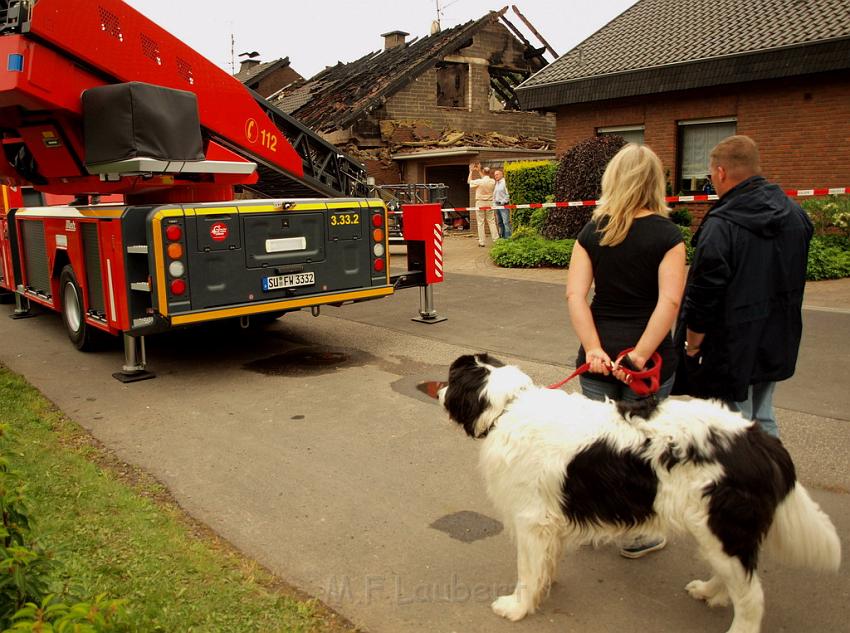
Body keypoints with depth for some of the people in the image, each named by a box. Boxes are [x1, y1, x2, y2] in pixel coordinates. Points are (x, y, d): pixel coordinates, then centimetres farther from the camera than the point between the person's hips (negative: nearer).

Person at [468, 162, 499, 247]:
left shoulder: (479, 182, -13)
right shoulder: (493, 182, -1)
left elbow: (469, 181, 4)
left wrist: (471, 171, 15)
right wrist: (479, 171, 29)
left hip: (480, 203, -3)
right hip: (489, 203, 3)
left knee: (480, 223, 1)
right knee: (491, 222, 8)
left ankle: (481, 242, 0)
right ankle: (496, 239, 5)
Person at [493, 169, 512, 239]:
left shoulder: (505, 183, -7)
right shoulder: (496, 184, 17)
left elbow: (508, 195, -11)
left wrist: (503, 202, -13)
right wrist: (494, 202, 11)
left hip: (503, 205, -8)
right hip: (497, 204, 8)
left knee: (506, 222, -9)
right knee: (500, 222, 10)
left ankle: (507, 237, -10)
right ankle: (501, 237, 15)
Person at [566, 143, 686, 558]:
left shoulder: (592, 232, 0)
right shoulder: (666, 234, -7)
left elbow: (575, 294, -9)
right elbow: (669, 301, -18)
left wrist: (594, 349, -14)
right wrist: (640, 354, -20)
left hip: (599, 355, 3)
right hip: (649, 358, -2)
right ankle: (637, 536, 26)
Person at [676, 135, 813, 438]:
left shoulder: (720, 225, -22)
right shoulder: (796, 214, 4)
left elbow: (703, 297, -20)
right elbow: (796, 278, 14)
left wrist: (692, 346, -8)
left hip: (732, 350, -8)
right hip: (778, 343, 8)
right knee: (763, 420, 21)